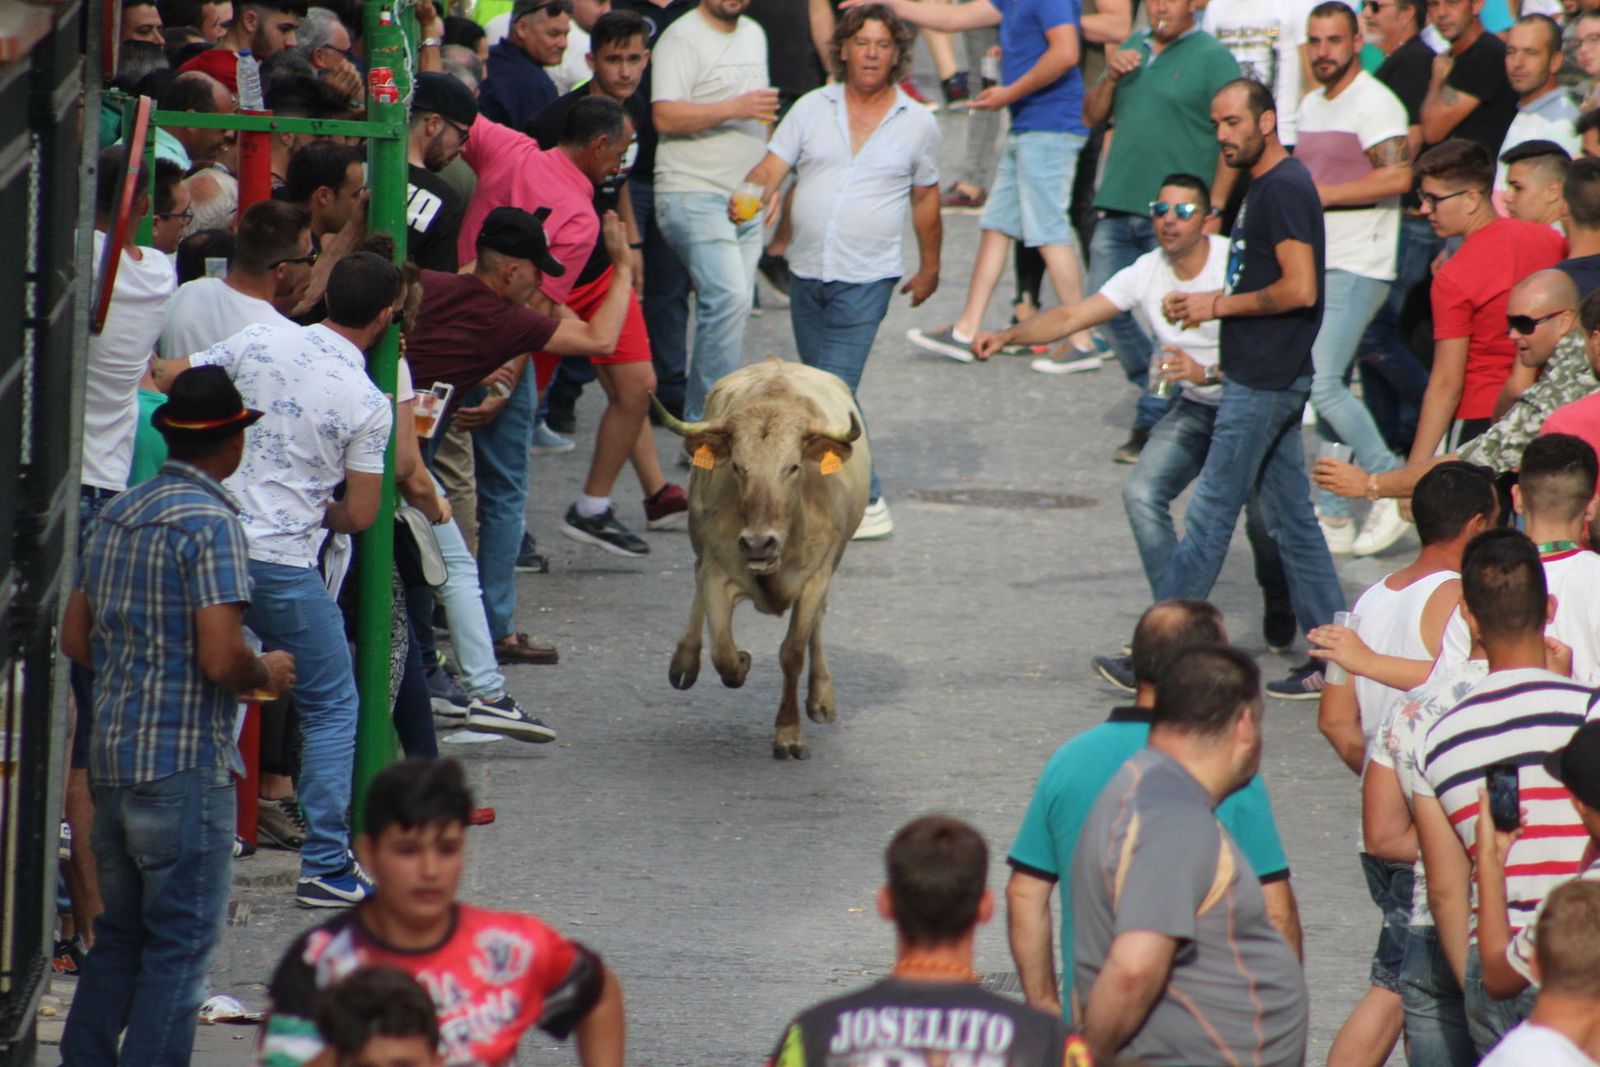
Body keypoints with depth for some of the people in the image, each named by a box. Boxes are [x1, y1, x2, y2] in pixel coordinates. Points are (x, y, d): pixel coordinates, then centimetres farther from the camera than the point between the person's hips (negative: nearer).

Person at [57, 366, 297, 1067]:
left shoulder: (118, 515, 11)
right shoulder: (210, 523, -14)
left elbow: (75, 639, 16)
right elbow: (221, 660, -21)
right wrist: (268, 674, -1)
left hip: (111, 759, 8)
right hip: (186, 764, -8)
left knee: (120, 933, 17)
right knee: (181, 942, -1)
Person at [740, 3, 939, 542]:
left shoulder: (917, 123, 3)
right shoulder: (812, 109, 5)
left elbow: (925, 197, 14)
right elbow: (771, 167, -2)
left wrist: (929, 268, 21)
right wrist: (756, 190, -25)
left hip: (867, 277, -4)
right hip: (807, 273, 4)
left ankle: (865, 503, -7)